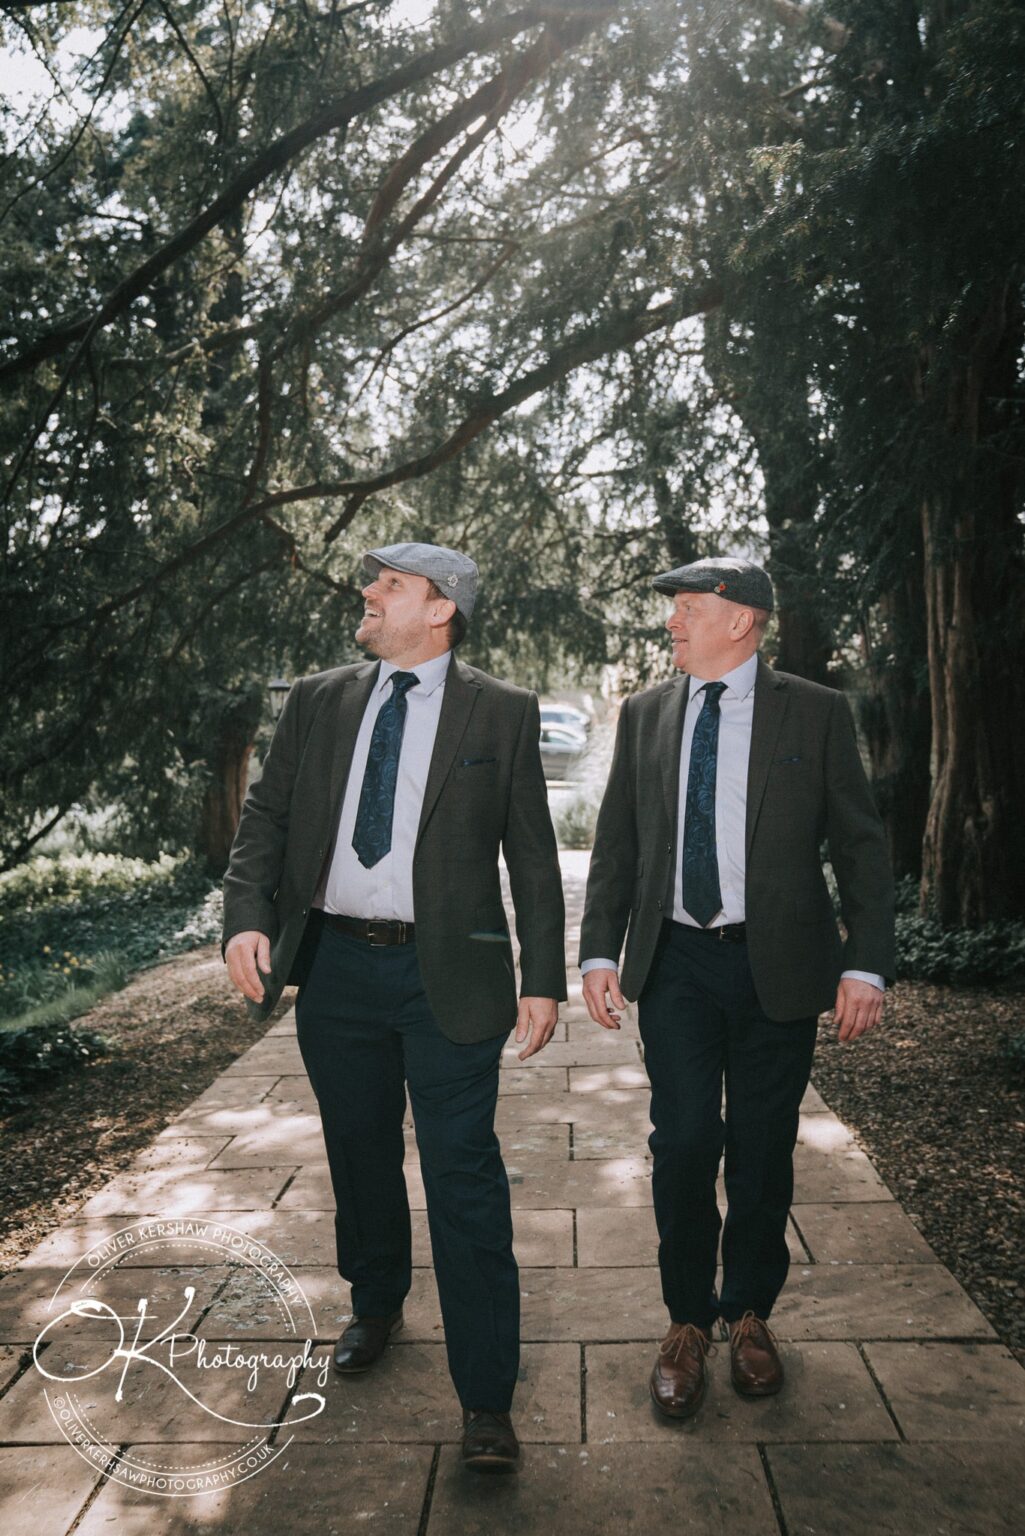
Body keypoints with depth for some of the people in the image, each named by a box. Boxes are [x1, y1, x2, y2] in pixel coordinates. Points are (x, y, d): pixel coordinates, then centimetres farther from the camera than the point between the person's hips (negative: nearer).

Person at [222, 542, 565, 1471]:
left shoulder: (502, 714, 0)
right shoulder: (316, 703, 8)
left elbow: (533, 855, 0)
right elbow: (266, 816, 8)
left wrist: (544, 979, -4)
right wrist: (248, 916, -10)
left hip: (448, 975, -3)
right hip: (335, 966, 4)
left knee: (464, 1175, -2)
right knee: (360, 1155, 19)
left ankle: (486, 1397, 13)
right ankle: (376, 1305, 45)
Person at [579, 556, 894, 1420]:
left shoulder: (816, 713, 0)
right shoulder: (644, 714, 8)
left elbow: (861, 846, -1)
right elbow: (617, 843, 9)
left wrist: (866, 964, -9)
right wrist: (600, 951, 2)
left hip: (775, 966, -1)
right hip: (675, 963, 2)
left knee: (763, 1150, 9)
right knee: (685, 1139, -3)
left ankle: (750, 1316, 32)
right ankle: (687, 1323, 20)